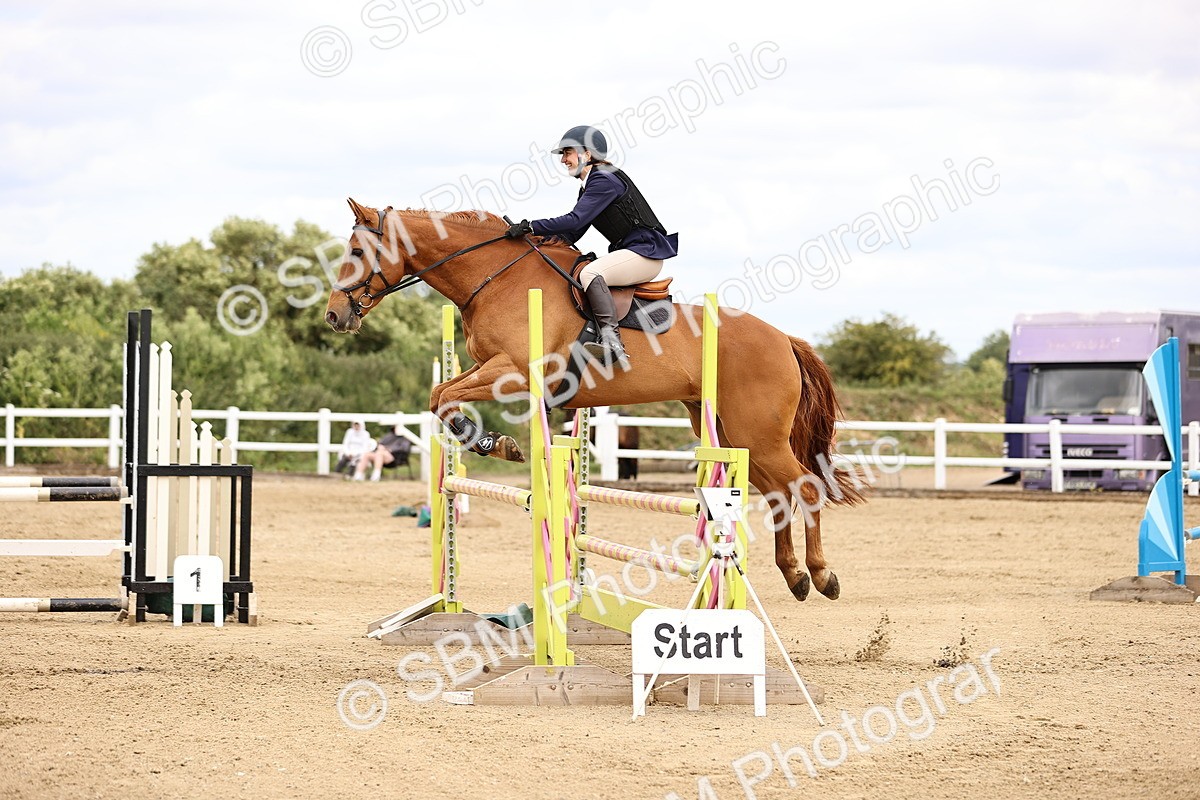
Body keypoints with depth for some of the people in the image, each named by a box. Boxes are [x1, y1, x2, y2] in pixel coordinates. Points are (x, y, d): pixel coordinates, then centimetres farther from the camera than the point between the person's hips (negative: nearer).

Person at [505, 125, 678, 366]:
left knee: (590, 273, -31)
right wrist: (556, 237, -7)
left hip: (646, 253, -11)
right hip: (628, 254, 11)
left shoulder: (605, 181, -15)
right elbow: (574, 233, 15)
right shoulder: (589, 186, 16)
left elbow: (576, 220, -24)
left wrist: (530, 227, -23)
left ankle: (612, 343, -41)